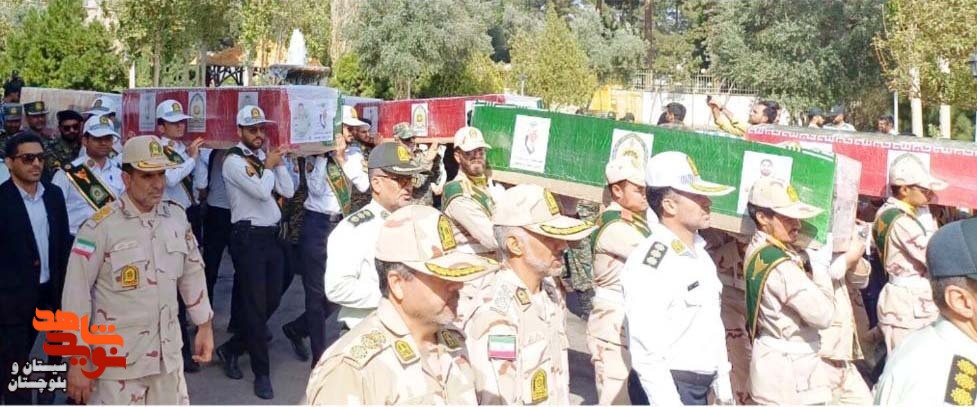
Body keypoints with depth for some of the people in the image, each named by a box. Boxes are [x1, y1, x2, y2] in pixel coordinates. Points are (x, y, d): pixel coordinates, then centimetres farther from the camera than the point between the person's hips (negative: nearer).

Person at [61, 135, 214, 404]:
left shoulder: (176, 217, 1)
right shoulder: (100, 227, -15)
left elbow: (193, 273, 12)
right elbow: (76, 293, -12)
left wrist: (204, 326, 14)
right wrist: (78, 359, -12)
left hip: (168, 352, 5)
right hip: (119, 358, -5)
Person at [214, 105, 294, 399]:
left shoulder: (265, 158, 13)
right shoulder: (234, 161, -10)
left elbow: (288, 191, 7)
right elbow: (261, 191, -22)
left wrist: (278, 163, 0)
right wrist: (269, 165, -6)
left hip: (273, 235, 8)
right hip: (249, 237, -8)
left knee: (272, 301, 13)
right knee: (255, 305, 0)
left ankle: (232, 348, 30)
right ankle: (262, 373, 10)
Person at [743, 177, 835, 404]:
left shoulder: (757, 251, 5)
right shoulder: (781, 265, -23)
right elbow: (823, 315, -21)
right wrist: (820, 266, -12)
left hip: (773, 360, 10)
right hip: (790, 372, -9)